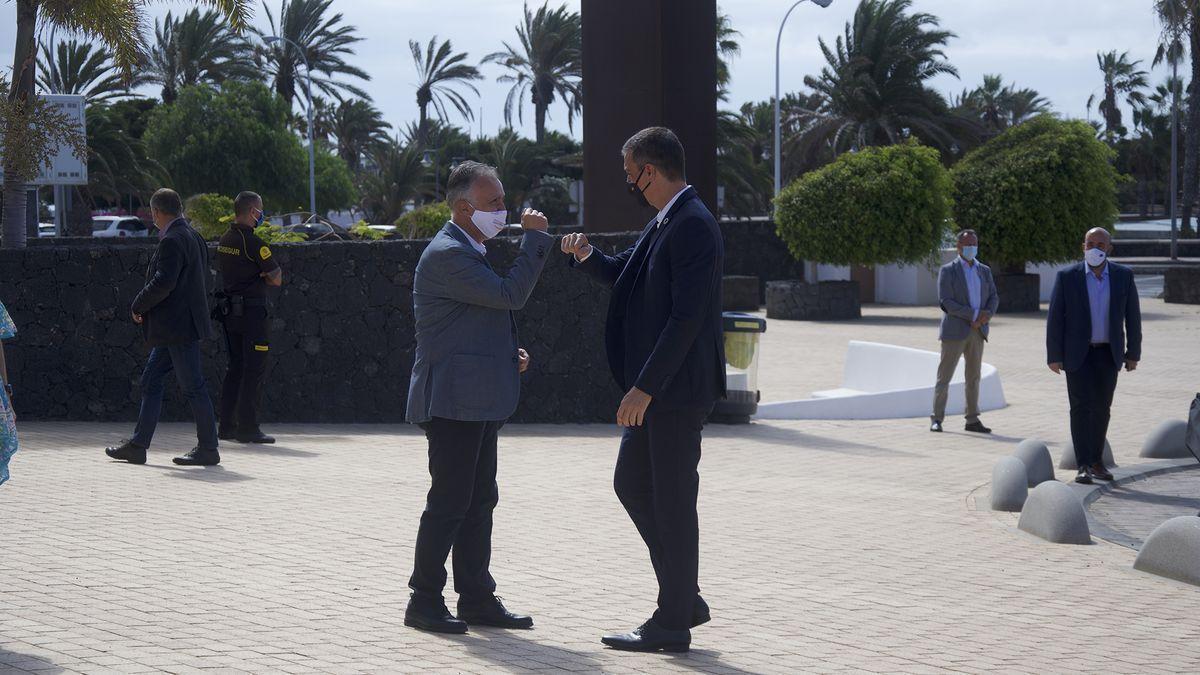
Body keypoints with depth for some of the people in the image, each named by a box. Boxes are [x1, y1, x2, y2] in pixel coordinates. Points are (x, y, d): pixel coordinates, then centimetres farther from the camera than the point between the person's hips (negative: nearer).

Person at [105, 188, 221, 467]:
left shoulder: (172, 241, -16)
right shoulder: (193, 237, 14)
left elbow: (162, 283, -24)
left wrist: (139, 306, -9)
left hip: (179, 327, -11)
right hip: (175, 328, 11)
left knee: (193, 387, -5)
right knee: (151, 380, 14)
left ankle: (208, 449, 0)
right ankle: (138, 445, 17)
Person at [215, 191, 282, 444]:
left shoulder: (224, 240, 11)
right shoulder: (253, 242, -15)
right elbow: (277, 279, -13)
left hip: (230, 309, 8)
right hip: (252, 311, -8)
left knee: (235, 367, 13)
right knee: (254, 370, -4)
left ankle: (227, 426, 14)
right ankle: (247, 428, -5)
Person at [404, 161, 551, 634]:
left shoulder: (470, 252, 19)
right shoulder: (446, 254, -15)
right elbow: (510, 294, -20)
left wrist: (510, 353, 10)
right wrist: (534, 237, -12)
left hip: (478, 401, 10)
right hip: (452, 400, -10)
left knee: (480, 501, 12)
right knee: (449, 502, -6)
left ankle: (476, 598, 18)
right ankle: (424, 602, 1)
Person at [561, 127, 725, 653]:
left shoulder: (693, 226, -18)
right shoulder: (664, 223, 13)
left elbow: (687, 316, -24)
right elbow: (628, 279, 27)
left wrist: (644, 387, -23)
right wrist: (588, 257, 7)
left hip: (678, 390, -10)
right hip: (656, 388, 10)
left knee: (672, 501, -2)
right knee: (632, 485, 16)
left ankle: (672, 623, 8)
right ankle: (684, 599, 23)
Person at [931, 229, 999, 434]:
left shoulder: (984, 270, 14)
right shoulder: (948, 270, -3)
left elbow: (993, 297, 11)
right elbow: (945, 302, -13)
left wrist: (988, 314, -12)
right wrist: (974, 315, -17)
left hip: (977, 331, 5)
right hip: (955, 331, -5)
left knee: (974, 377, 8)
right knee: (944, 376, -2)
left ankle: (972, 420, 12)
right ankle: (937, 419, 2)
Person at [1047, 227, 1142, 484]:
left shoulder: (1124, 276, 0)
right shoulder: (1067, 277, -6)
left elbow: (1132, 316, 5)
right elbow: (1055, 318, -5)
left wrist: (1133, 353, 3)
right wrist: (1054, 356, -8)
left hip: (1109, 354, 3)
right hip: (1078, 354, -2)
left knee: (1102, 408, 9)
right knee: (1081, 407, -9)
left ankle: (1096, 461, 21)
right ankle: (1083, 466, -11)